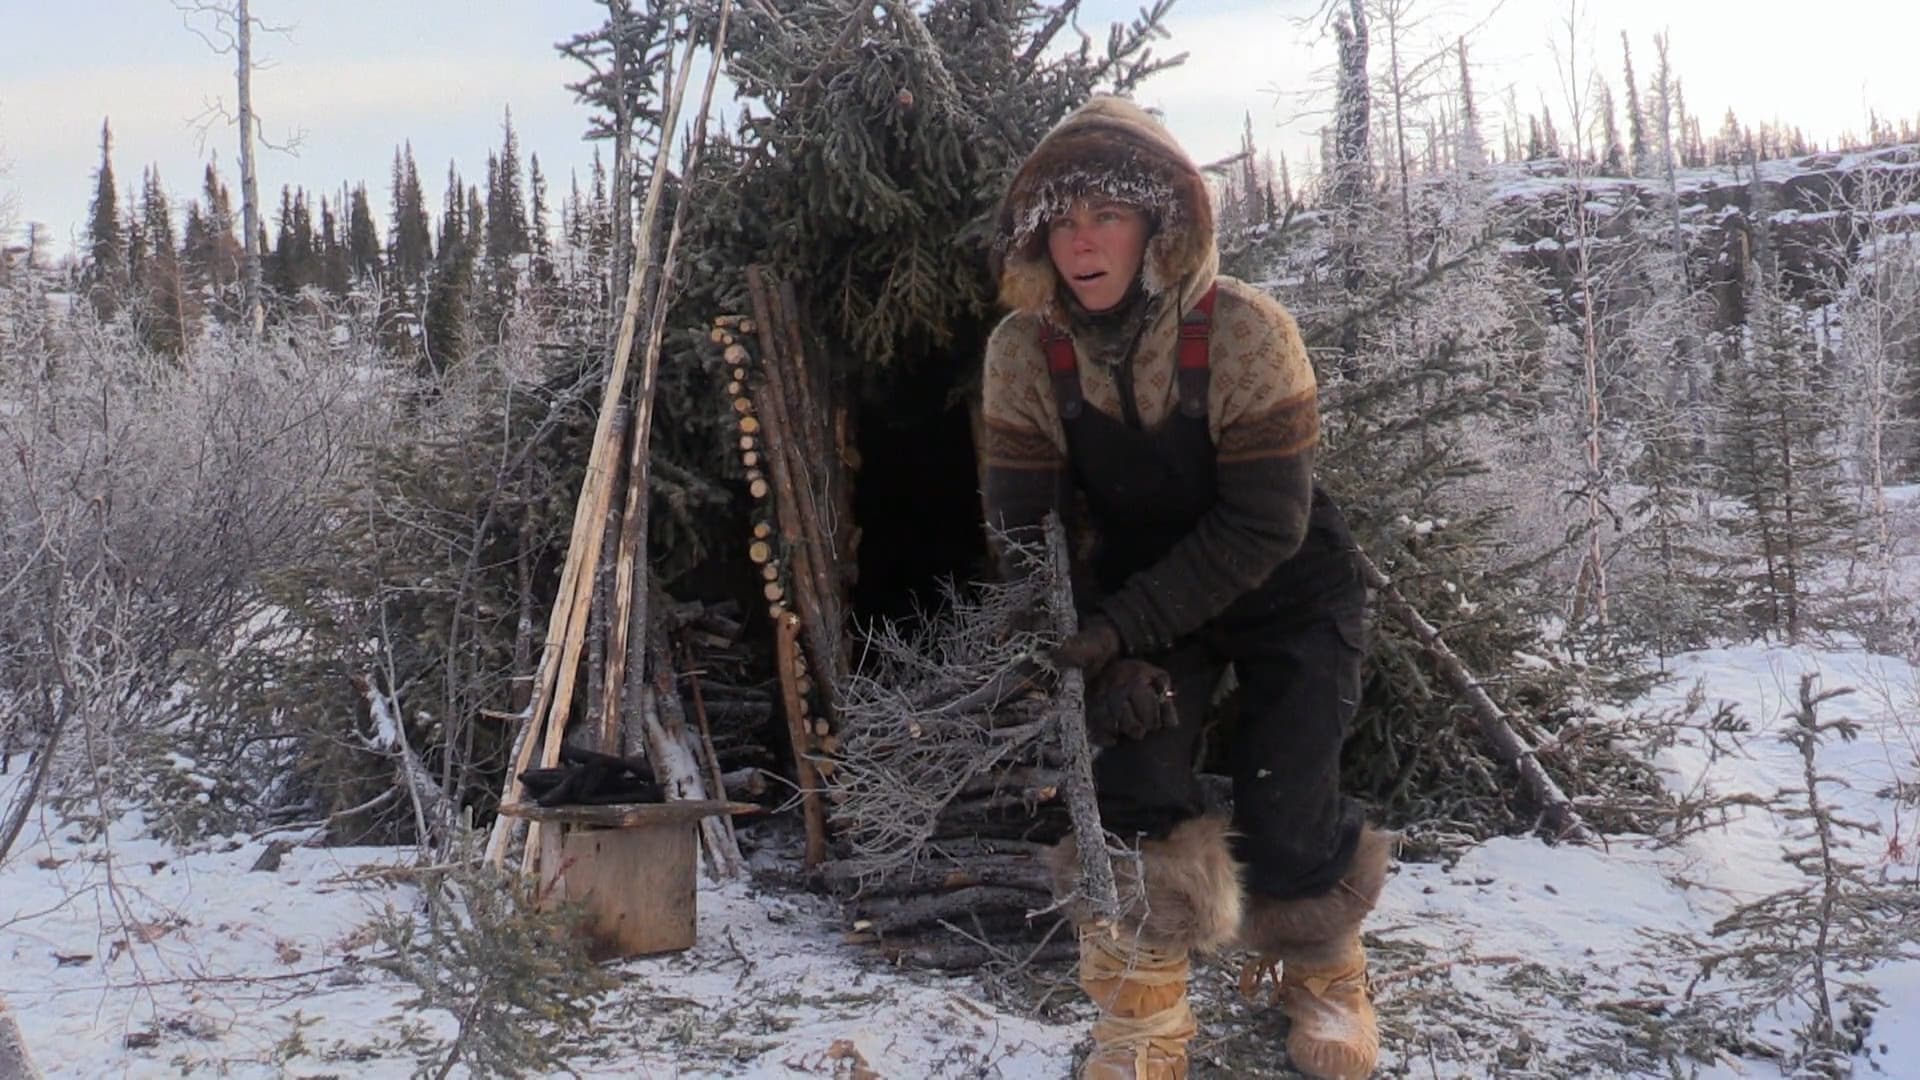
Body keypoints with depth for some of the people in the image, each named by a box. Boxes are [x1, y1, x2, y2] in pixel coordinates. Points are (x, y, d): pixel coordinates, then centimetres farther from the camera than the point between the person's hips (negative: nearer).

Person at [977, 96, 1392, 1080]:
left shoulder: (1245, 330, -27)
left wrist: (1122, 628, -32)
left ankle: (1324, 975, 26)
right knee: (1133, 791, -13)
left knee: (1284, 816, -8)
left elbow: (1264, 526, -27)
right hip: (1142, 586, 2)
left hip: (1285, 591, -2)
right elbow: (1022, 527, -15)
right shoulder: (1024, 349, -18)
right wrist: (1107, 653, -27)